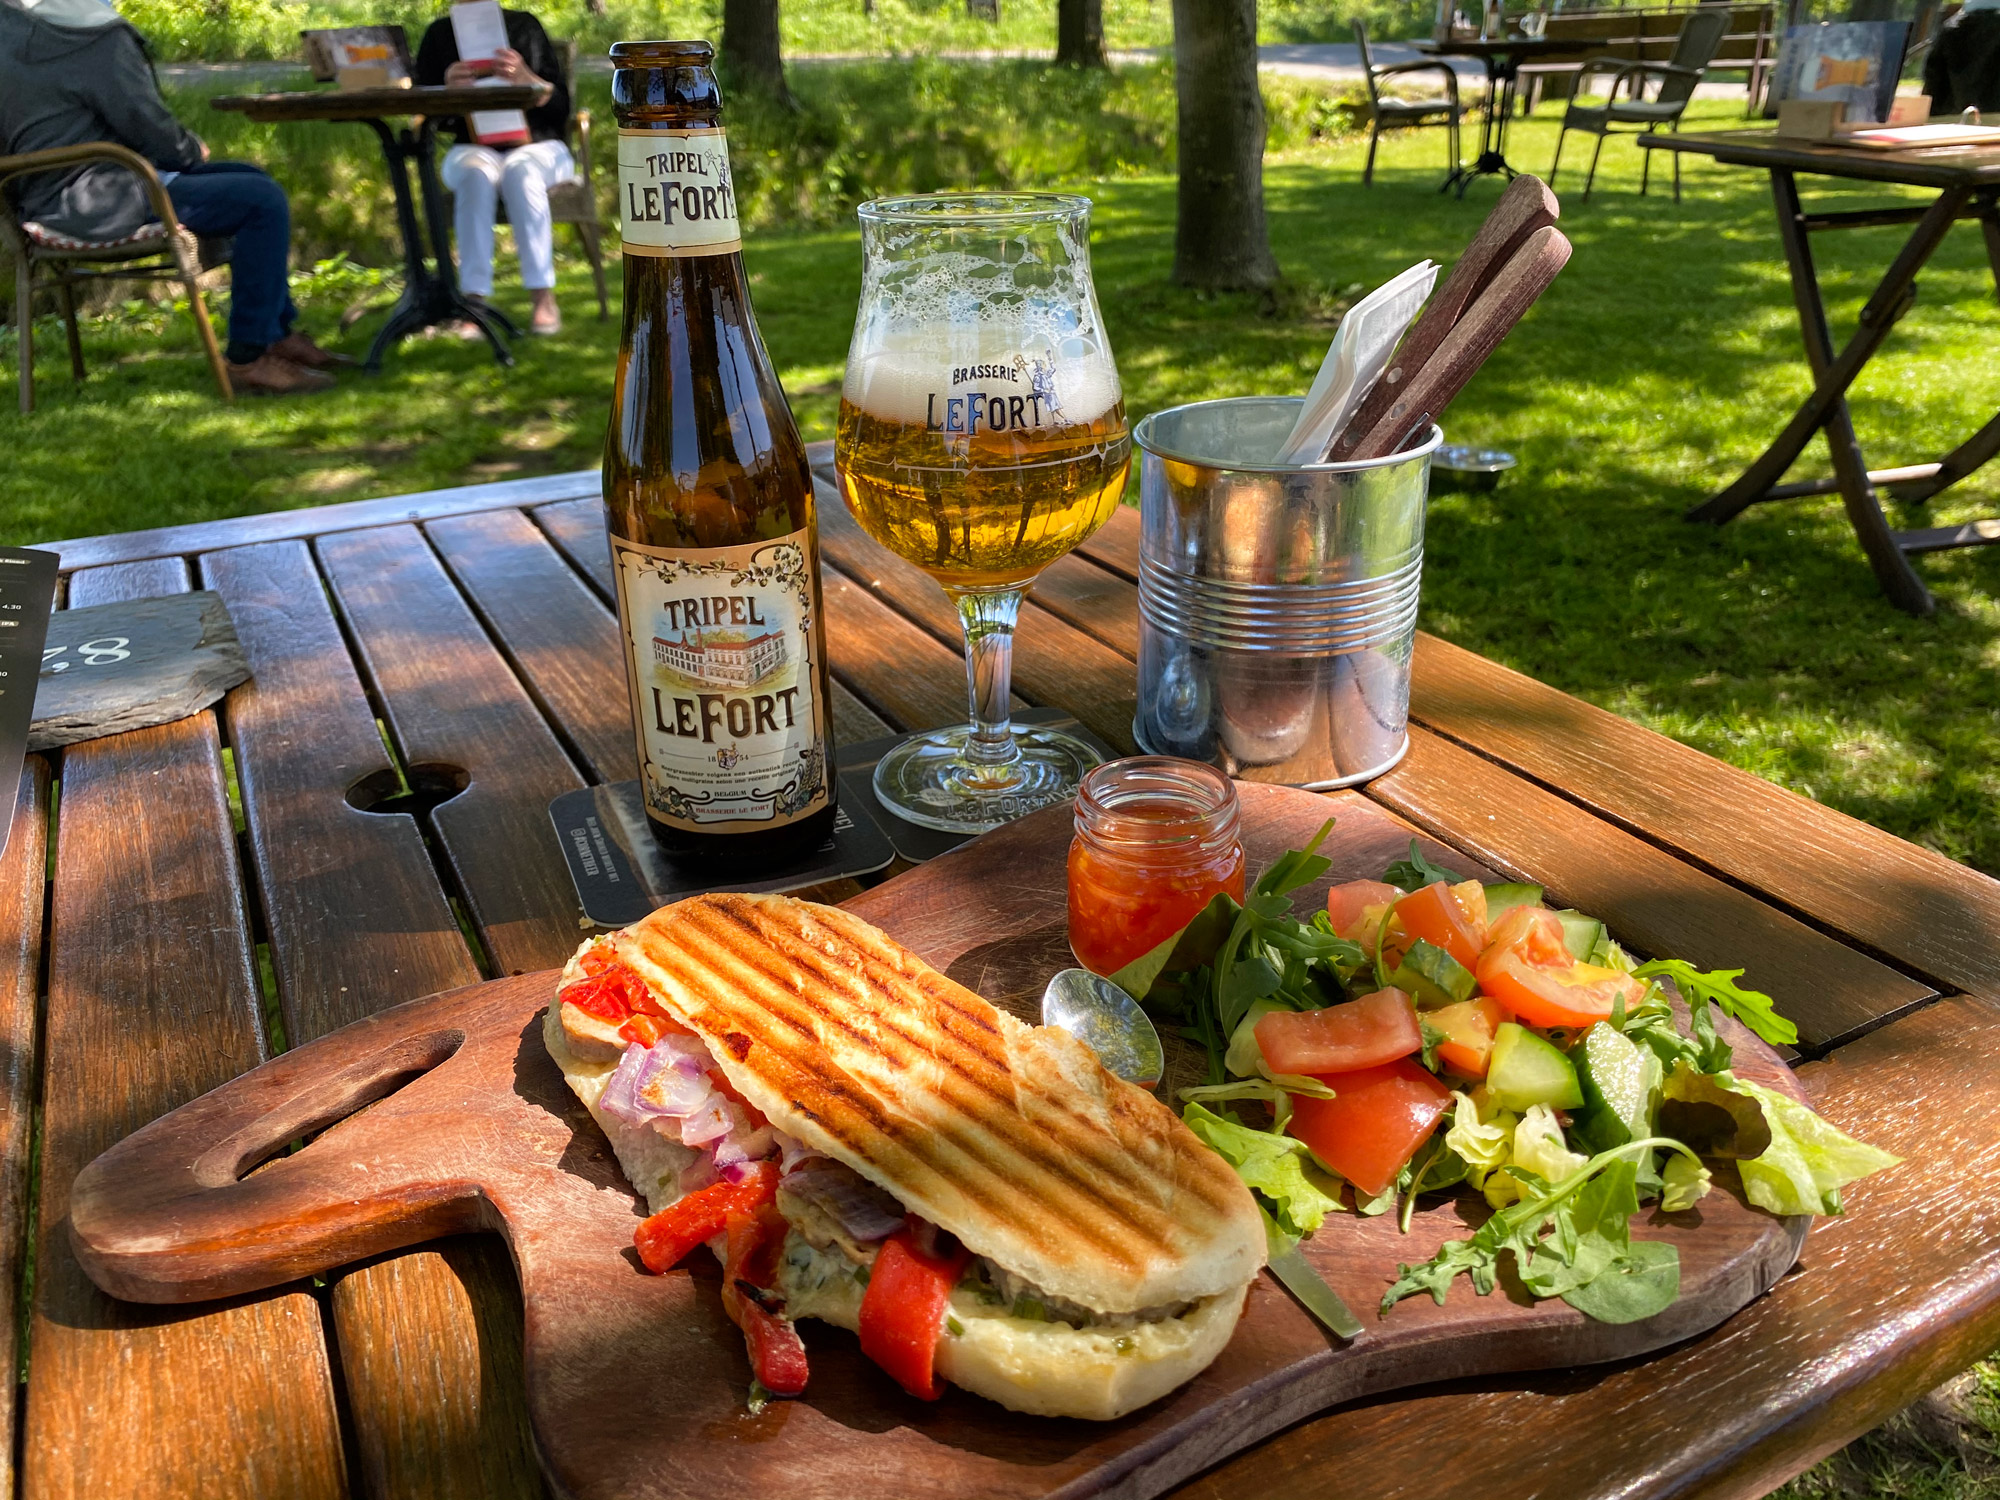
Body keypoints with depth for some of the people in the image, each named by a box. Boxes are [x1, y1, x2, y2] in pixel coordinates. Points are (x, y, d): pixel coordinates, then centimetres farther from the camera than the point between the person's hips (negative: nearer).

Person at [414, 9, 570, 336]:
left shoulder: (524, 26, 4)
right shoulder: (440, 34, 8)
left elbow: (560, 107, -2)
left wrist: (526, 78, -21)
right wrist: (448, 89, -17)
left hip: (538, 146, -1)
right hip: (473, 148, 1)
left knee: (520, 169, -36)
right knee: (475, 172, -34)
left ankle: (543, 297, -39)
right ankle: (475, 300, -41)